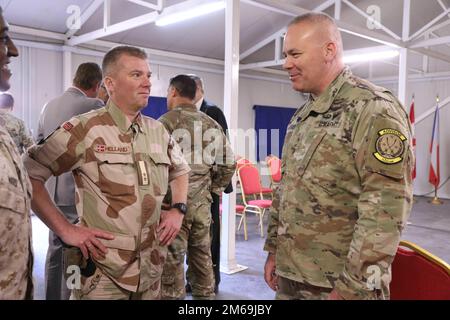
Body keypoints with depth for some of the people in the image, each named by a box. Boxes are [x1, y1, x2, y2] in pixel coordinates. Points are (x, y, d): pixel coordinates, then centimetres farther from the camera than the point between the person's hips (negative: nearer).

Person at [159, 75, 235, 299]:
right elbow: (228, 164, 11)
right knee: (202, 256, 17)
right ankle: (205, 295, 29)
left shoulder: (166, 122, -8)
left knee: (172, 260, 4)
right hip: (202, 202, 6)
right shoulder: (213, 125, 9)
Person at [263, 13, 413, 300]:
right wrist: (274, 250, 14)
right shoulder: (301, 117, 10)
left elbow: (386, 209, -21)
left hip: (337, 284, -7)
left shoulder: (374, 109, -15)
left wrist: (352, 288, -20)